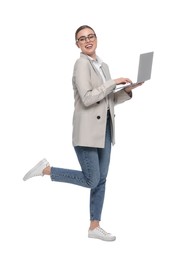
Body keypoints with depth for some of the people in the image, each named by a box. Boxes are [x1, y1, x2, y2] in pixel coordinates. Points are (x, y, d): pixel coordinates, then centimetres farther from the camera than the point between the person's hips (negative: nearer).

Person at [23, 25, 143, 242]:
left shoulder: (103, 66, 15)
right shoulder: (82, 63, -10)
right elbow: (87, 99, -21)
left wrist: (128, 90, 2)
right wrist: (114, 82, -17)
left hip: (104, 129, 8)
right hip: (88, 130, -8)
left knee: (101, 180, 9)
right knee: (91, 180, -6)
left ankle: (94, 227, 19)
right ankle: (45, 169, 8)